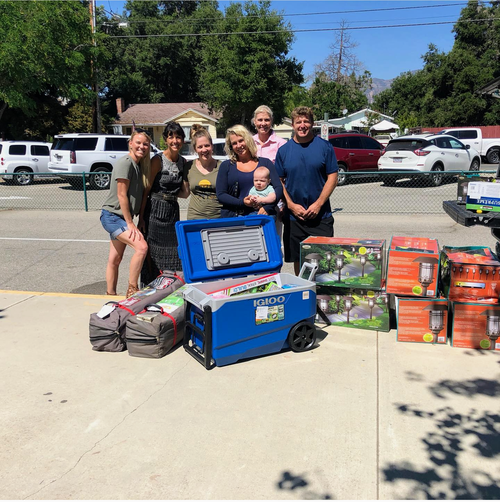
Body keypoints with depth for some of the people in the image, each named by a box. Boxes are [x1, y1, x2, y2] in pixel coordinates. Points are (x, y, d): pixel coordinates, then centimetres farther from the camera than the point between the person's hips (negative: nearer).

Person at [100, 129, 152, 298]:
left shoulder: (139, 164, 10)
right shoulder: (125, 163, -16)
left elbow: (140, 194, 14)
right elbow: (122, 195, -18)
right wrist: (130, 223, -17)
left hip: (123, 217, 9)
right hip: (112, 216, -9)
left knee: (115, 259, 13)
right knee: (141, 247, -21)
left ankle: (110, 295, 22)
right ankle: (132, 290, -11)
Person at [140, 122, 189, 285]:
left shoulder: (183, 162, 9)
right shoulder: (158, 160, -8)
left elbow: (185, 193, 10)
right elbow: (146, 189, -10)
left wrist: (168, 192, -9)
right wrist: (141, 217, -15)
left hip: (173, 210, 6)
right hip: (156, 210, -6)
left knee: (173, 252, 8)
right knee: (153, 251, -3)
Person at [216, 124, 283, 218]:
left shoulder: (265, 163, 14)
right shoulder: (226, 166, 13)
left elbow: (279, 188, 6)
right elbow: (220, 195, 6)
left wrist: (267, 208, -11)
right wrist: (242, 202, -10)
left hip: (262, 216, 0)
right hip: (233, 217, 0)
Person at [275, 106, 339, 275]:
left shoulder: (324, 146, 1)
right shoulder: (284, 150, 5)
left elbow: (332, 177, -2)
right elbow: (279, 181, 5)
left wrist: (318, 204, -11)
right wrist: (291, 205, -8)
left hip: (320, 215, -1)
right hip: (293, 216, 2)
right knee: (298, 260, 9)